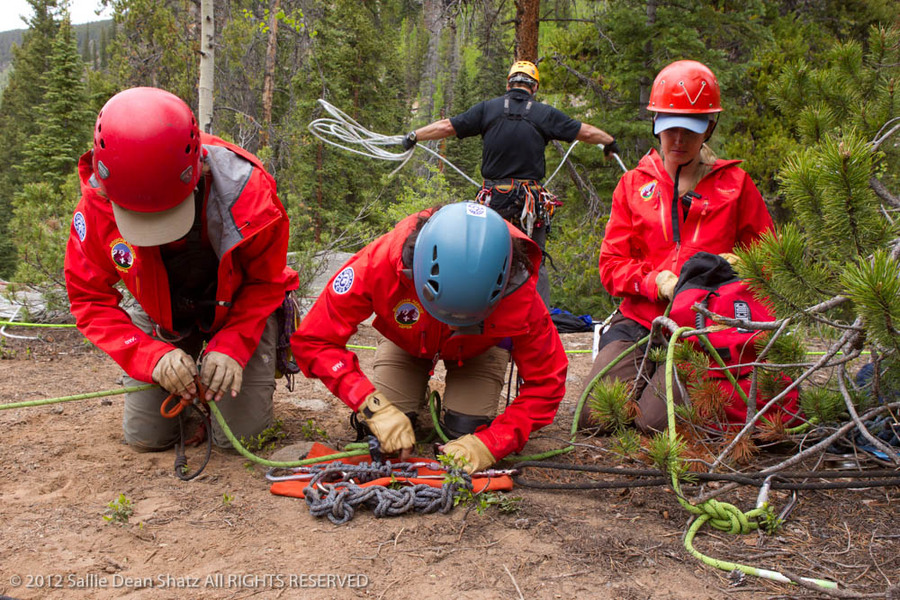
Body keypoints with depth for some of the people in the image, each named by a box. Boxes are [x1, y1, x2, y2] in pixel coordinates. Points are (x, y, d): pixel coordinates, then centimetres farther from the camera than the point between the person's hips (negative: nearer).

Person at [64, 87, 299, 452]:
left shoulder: (247, 192, -33)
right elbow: (89, 299, -17)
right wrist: (152, 355, -32)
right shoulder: (98, 203, -27)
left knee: (240, 434, -8)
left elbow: (265, 283, -16)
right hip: (160, 316, 2)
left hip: (238, 309, -2)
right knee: (145, 437, 0)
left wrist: (232, 347, -29)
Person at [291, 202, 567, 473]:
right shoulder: (378, 264, -43)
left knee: (467, 431, -18)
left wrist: (490, 444, -41)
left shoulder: (519, 295, -40)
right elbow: (313, 340, -34)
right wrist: (372, 406, -44)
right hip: (405, 341, 0)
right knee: (384, 445, -12)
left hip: (479, 348, 0)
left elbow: (545, 382, -28)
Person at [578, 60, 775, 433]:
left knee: (656, 422, -21)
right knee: (593, 416, -15)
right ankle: (644, 372, 15)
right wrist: (657, 283, -11)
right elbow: (611, 265, 8)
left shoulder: (735, 184, 10)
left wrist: (734, 267, -10)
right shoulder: (633, 184, 13)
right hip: (638, 321, 2)